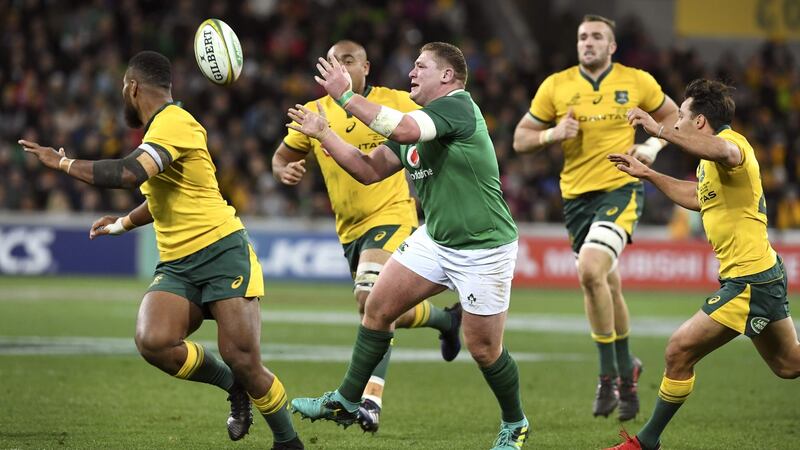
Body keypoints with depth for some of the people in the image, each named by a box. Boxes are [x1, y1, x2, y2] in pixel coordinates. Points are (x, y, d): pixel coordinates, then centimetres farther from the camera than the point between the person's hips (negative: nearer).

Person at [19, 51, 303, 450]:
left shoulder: (174, 122, -12)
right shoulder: (160, 128, 19)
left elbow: (131, 174, -27)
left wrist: (65, 164, -17)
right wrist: (123, 223, 48)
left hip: (221, 252, -8)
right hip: (176, 265, 8)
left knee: (242, 361, -15)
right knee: (152, 341, -19)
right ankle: (233, 385, 5)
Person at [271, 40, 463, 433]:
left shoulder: (395, 103, -6)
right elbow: (281, 157, 14)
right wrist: (285, 171, -10)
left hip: (391, 215, -6)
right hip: (350, 228, 6)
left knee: (371, 299, -25)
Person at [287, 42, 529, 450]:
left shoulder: (458, 105, -18)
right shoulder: (416, 122, 10)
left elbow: (403, 129, -36)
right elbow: (369, 170, 11)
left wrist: (346, 96, -30)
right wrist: (323, 134, 3)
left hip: (483, 249, -8)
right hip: (434, 239, 9)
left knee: (483, 348, 0)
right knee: (377, 307, 3)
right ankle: (346, 401, 14)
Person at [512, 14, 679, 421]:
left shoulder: (636, 82, 0)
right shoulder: (555, 86, 3)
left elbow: (672, 115, 16)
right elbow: (520, 138, 7)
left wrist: (653, 145, -2)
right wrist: (552, 134, -12)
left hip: (621, 189, -4)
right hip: (577, 195, 4)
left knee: (590, 270, -23)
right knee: (607, 283, 12)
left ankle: (609, 374, -11)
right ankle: (626, 368, 33)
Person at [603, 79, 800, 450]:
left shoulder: (733, 142, -17)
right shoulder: (712, 160, 15)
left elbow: (723, 151, -44)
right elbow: (699, 198, 34)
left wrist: (661, 131, -53)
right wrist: (647, 174, 32)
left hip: (748, 281, -11)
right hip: (765, 272, 11)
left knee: (679, 351, -6)